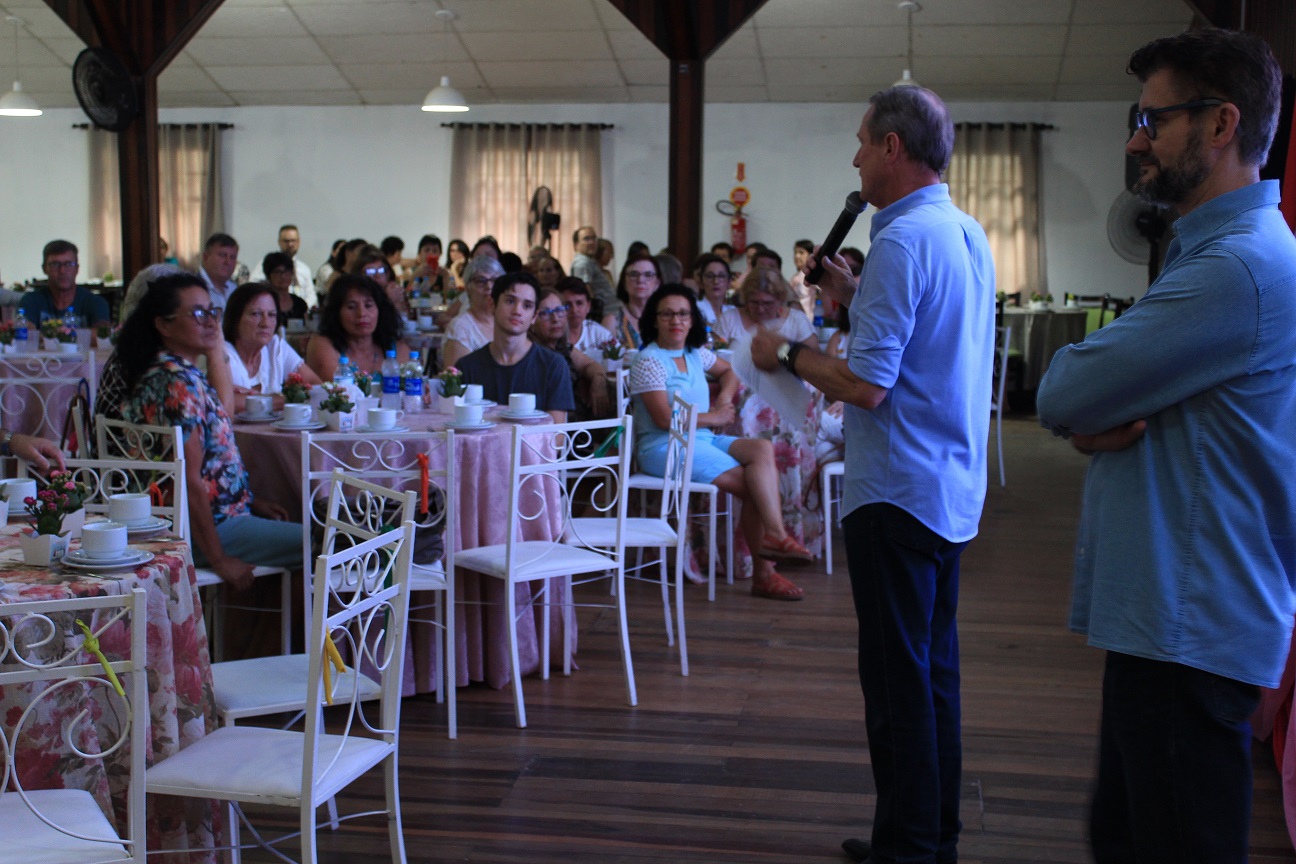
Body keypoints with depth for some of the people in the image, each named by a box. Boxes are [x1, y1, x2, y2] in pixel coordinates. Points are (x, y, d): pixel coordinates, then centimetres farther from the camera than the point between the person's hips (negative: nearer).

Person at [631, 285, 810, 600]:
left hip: (702, 440, 7)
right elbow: (665, 419, -16)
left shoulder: (696, 353, 13)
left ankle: (773, 535, -23)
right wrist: (713, 417, -7)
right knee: (751, 484, -20)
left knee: (762, 448, -18)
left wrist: (724, 399, 11)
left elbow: (728, 372, 33)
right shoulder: (648, 361, -9)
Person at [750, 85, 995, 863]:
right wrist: (854, 297, 14)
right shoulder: (968, 233, 12)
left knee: (898, 680, 0)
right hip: (953, 487, 10)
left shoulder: (903, 240, -18)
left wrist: (787, 355, -8)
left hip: (899, 492, -10)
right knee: (934, 668, 17)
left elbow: (868, 384, -23)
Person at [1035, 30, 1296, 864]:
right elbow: (1075, 401, 14)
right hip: (1164, 611, 10)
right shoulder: (1216, 249, 16)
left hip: (1191, 630, -10)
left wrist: (1088, 411, 1)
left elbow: (1062, 392, -21)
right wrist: (1099, 422, -7)